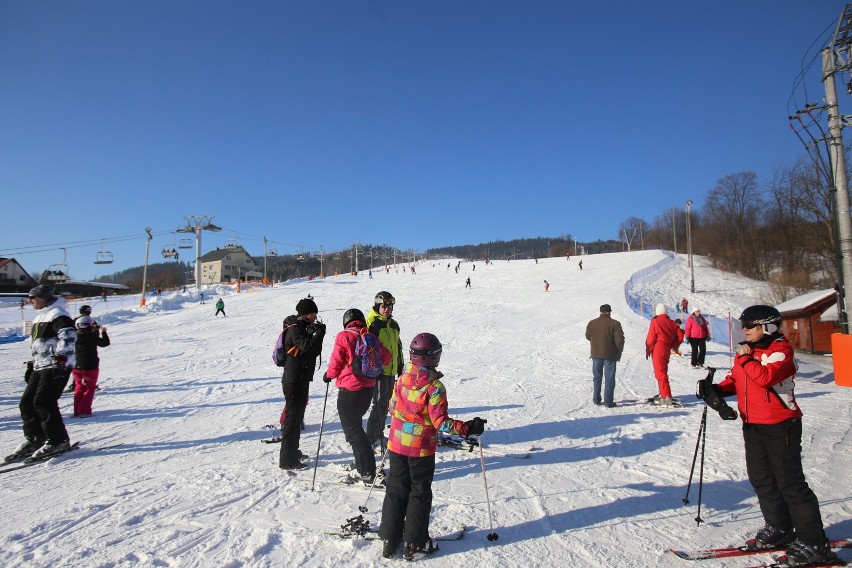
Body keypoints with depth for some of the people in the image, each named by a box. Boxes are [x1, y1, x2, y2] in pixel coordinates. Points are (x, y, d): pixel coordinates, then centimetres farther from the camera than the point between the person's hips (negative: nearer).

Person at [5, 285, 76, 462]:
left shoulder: (57, 314, -10)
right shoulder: (40, 316, 21)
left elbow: (68, 336, -22)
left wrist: (61, 357, -30)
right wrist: (32, 365, 26)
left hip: (57, 367, -10)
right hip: (41, 367, 10)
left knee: (43, 402, -13)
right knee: (27, 402, 8)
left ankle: (58, 441, -5)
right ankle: (34, 438, 20)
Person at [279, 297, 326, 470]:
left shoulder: (304, 329, 14)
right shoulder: (295, 329, -15)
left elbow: (315, 351, 13)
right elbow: (307, 346, -30)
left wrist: (317, 333, -2)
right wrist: (319, 333, -17)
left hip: (302, 379, 10)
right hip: (293, 380, -10)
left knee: (297, 415, 19)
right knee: (292, 417, -5)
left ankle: (293, 451, 34)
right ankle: (287, 460, 2)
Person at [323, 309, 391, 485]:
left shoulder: (343, 337, -11)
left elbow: (336, 364, -13)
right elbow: (386, 358, 9)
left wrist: (328, 375, 7)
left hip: (349, 390, -6)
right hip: (368, 388, 6)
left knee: (352, 430, 3)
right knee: (355, 424, 22)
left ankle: (367, 471, 2)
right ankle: (362, 467, 28)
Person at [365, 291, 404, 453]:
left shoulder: (393, 324, 15)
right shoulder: (371, 324, -10)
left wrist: (400, 367, 22)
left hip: (391, 371, 8)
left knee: (385, 404, 15)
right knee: (379, 404, -6)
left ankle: (379, 434, 28)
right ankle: (373, 439, 5)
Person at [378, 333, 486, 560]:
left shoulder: (403, 378, -3)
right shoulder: (434, 386, -20)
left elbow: (393, 407, 8)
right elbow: (440, 422, -20)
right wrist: (468, 428, -14)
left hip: (397, 443, 5)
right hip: (421, 448, -5)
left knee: (396, 490, 16)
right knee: (419, 494, 12)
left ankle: (390, 539, 24)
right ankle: (414, 543, 20)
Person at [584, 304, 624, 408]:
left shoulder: (592, 323, 1)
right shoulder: (615, 323, -11)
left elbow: (588, 336, 14)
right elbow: (619, 339, -12)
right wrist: (619, 353, 1)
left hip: (596, 354, 4)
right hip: (610, 355, -3)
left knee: (596, 377, 15)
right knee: (609, 379, 3)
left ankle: (596, 399, 21)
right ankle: (608, 401, 3)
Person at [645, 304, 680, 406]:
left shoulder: (655, 322, -10)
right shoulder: (671, 323, 8)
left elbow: (651, 338, -12)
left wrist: (648, 350, 0)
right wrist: (671, 346, 18)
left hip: (657, 350, -7)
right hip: (667, 350, 7)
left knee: (660, 374, -7)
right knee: (663, 372, 19)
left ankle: (667, 397, -13)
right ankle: (663, 394, 28)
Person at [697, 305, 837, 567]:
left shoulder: (780, 349, -13)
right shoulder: (745, 351, 11)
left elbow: (766, 377, -28)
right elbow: (735, 379, 15)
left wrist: (746, 359, -17)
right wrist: (718, 390, -3)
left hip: (780, 425, -8)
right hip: (752, 424, 8)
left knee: (790, 482, -4)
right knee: (761, 479, 15)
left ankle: (813, 543, 8)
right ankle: (780, 529, 31)